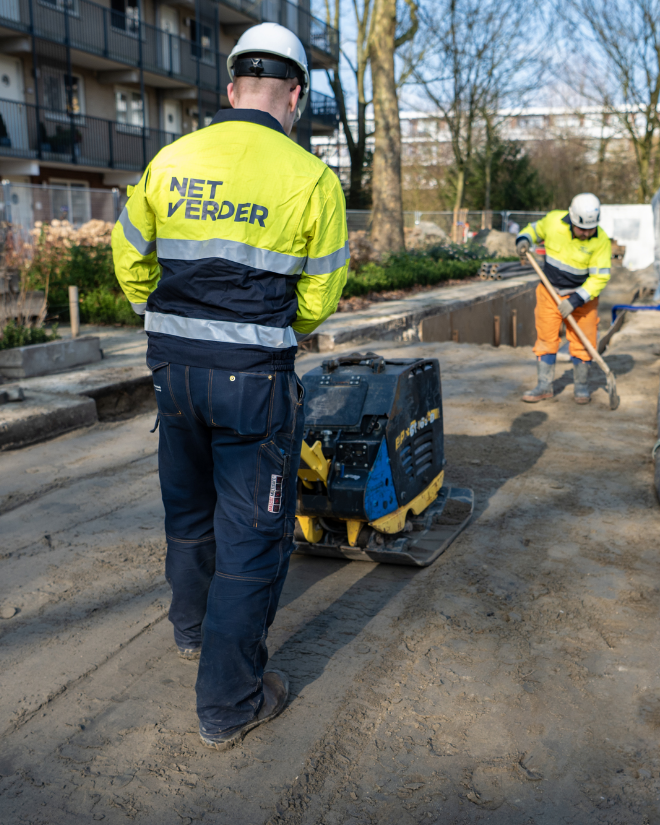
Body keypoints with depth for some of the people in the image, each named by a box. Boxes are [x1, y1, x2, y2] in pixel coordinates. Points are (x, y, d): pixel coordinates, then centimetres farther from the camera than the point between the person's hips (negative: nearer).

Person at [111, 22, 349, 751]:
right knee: (253, 531, 6)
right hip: (254, 377, -5)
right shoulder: (309, 179, -7)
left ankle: (192, 627, 46)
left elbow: (131, 261, 10)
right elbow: (317, 298, -1)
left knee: (188, 505, 24)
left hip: (173, 364, 5)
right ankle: (229, 703, 14)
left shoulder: (171, 161, 3)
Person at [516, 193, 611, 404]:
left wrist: (575, 300, -25)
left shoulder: (601, 241, -19)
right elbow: (535, 229, 7)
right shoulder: (554, 220, -15)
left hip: (582, 294, -2)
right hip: (549, 291, 2)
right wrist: (524, 240, -15)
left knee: (581, 341, 1)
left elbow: (600, 277, -18)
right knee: (546, 337, 2)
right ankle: (544, 385, 11)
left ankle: (581, 386, 18)